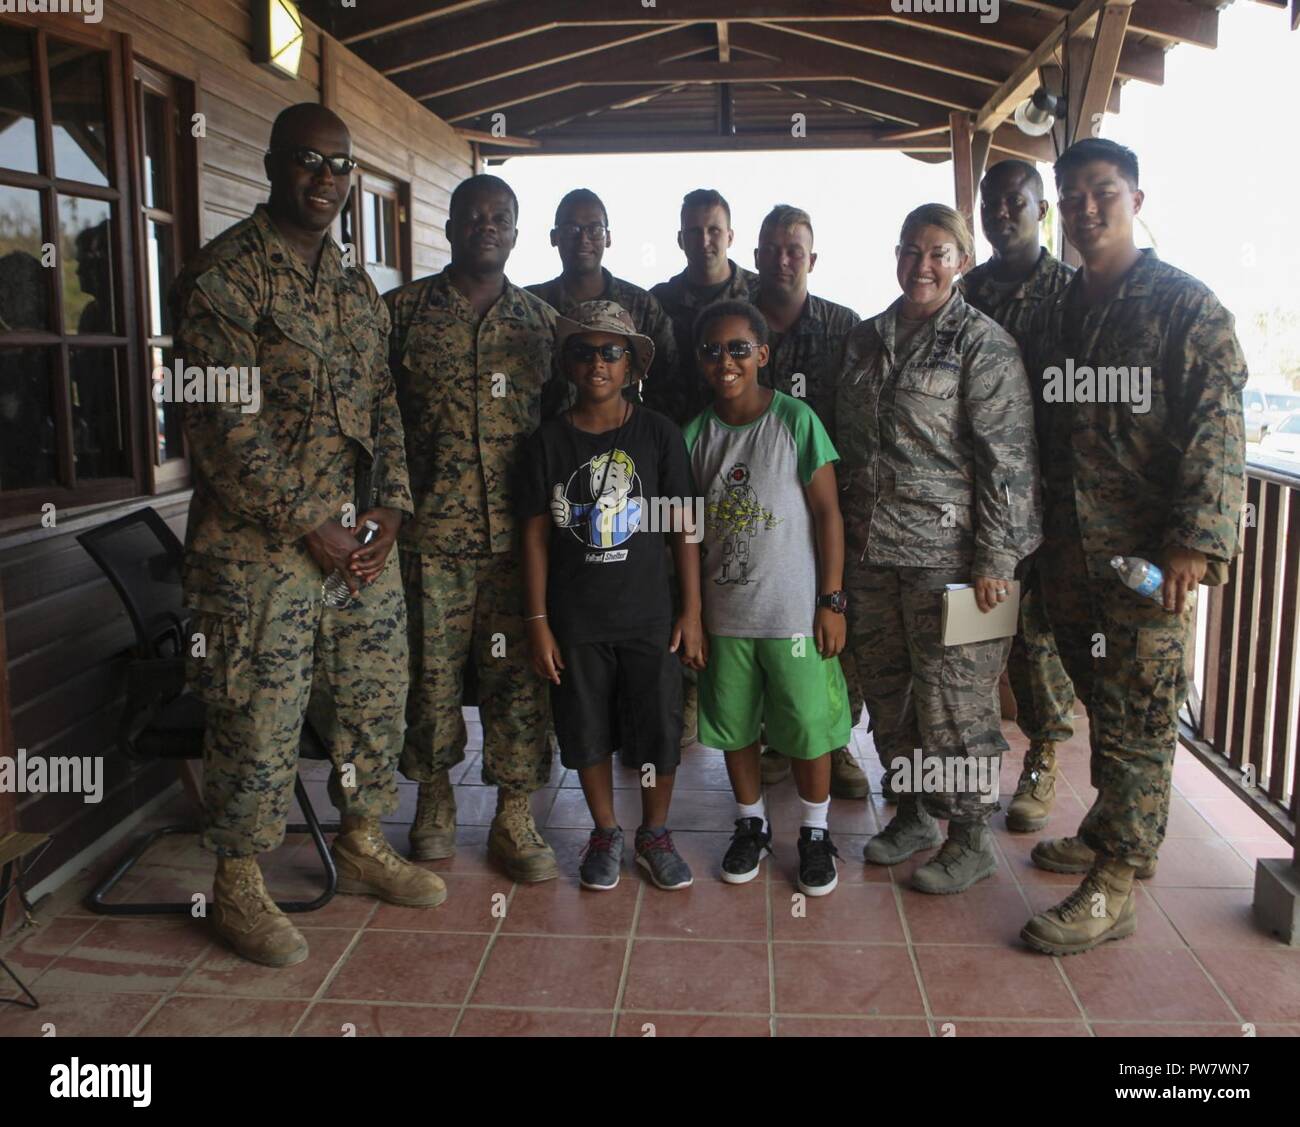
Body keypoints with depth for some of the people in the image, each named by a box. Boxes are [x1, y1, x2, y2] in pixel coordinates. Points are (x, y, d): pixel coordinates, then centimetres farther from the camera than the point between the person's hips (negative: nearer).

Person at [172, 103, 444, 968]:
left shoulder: (356, 284, 15)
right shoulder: (223, 274, -9)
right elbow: (223, 424, -15)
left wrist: (390, 505, 1)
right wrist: (308, 525, -16)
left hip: (361, 533, 7)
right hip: (259, 541, -7)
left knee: (380, 692, 14)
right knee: (261, 713, 1)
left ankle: (363, 843, 34)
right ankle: (239, 886, 20)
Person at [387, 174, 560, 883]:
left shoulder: (542, 321, 11)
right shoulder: (404, 311, 5)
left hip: (518, 532, 1)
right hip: (430, 532, -1)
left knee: (519, 674, 3)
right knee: (431, 672, 8)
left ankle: (513, 817, 16)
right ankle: (435, 797, 29)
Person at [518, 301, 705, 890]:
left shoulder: (658, 434, -2)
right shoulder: (549, 441, -1)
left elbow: (683, 527, 0)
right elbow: (535, 534, 1)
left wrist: (691, 612, -3)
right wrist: (537, 622, -2)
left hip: (648, 616, 0)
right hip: (575, 620, 1)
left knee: (660, 730, 5)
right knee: (587, 732, 11)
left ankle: (655, 832, 28)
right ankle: (605, 832, 32)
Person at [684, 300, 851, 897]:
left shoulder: (796, 420, -9)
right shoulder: (696, 434, 2)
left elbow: (828, 513, -7)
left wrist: (832, 601, -10)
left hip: (793, 611, -4)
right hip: (723, 612, 4)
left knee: (807, 724, 5)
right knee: (734, 723, 14)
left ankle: (815, 833, 26)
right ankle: (752, 824, 34)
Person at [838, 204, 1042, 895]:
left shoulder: (982, 343, -6)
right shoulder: (866, 339, 12)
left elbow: (1007, 459, -11)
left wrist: (994, 560, -15)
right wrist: (849, 536, 14)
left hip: (948, 551, -6)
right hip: (872, 551, 6)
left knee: (953, 696, 1)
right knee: (886, 688, 14)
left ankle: (971, 836, 18)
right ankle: (916, 810, 33)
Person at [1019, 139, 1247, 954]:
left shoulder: (1186, 306, -6)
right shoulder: (1055, 315, 14)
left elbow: (1217, 429, -14)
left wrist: (1196, 541, -22)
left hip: (1149, 556, -6)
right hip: (1070, 549, 6)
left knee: (1139, 718, 0)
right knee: (1103, 704, 17)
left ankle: (1114, 889, 7)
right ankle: (1107, 832, 33)